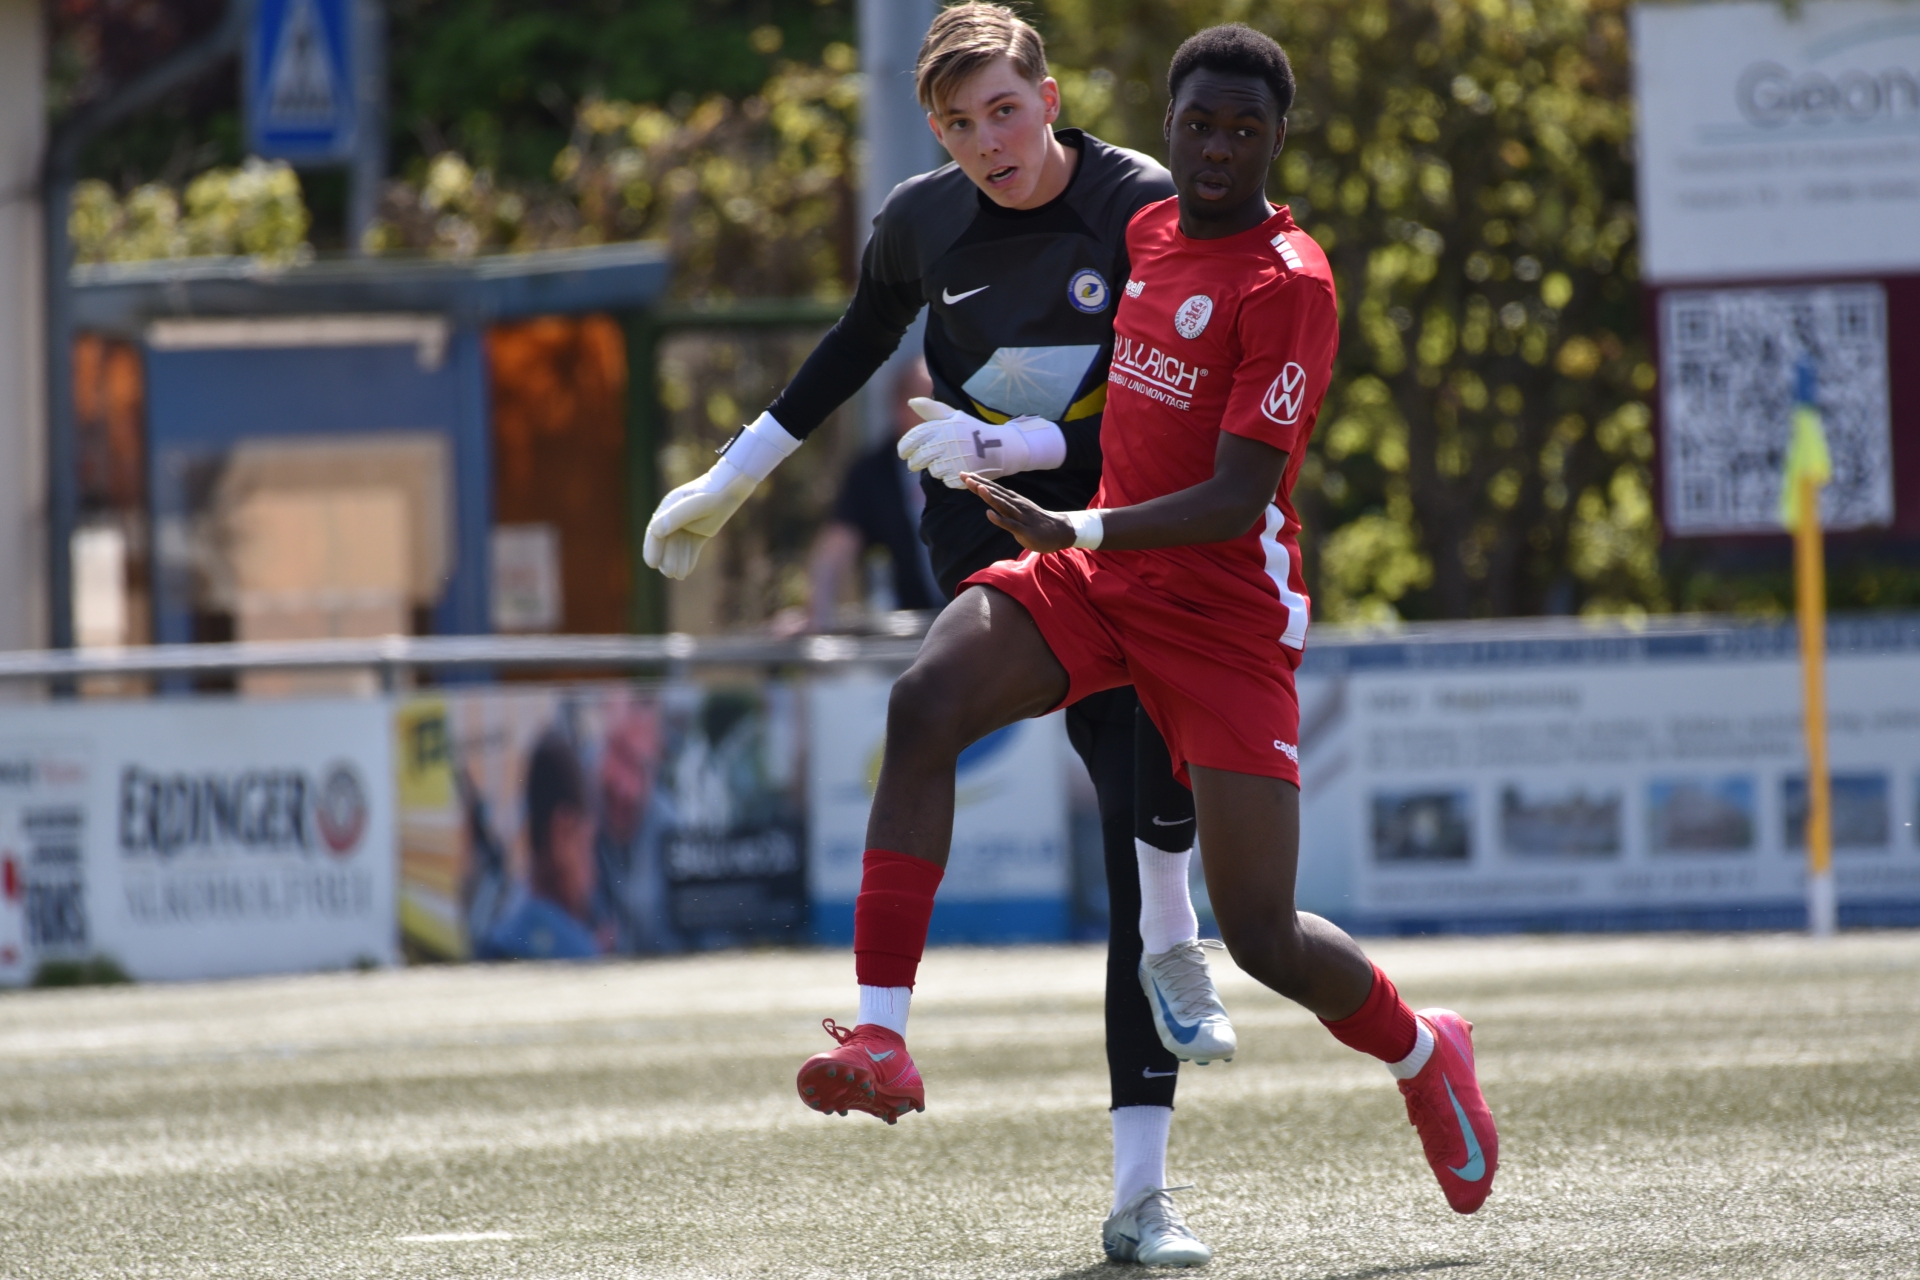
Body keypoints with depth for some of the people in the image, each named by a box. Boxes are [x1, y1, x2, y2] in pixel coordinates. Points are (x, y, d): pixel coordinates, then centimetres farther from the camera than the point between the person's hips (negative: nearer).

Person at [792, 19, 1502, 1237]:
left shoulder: (1289, 284, -15)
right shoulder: (1148, 234, 8)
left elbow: (1236, 500, -21)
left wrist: (1080, 530, -32)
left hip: (1225, 609, -6)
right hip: (1096, 578, 6)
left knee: (1261, 933, -4)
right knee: (924, 705, -25)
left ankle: (1424, 1050, 30)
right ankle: (881, 1042, -30)